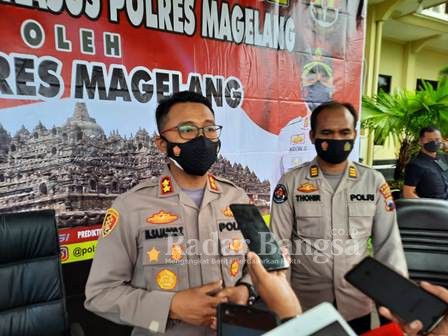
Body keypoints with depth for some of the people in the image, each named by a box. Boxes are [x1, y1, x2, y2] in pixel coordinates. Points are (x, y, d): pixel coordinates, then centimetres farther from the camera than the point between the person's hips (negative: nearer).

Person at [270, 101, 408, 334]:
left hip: (357, 305, 2)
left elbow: (388, 244, 0)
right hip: (305, 304, -1)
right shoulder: (290, 182, -8)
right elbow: (279, 245, -6)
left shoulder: (374, 181, -4)